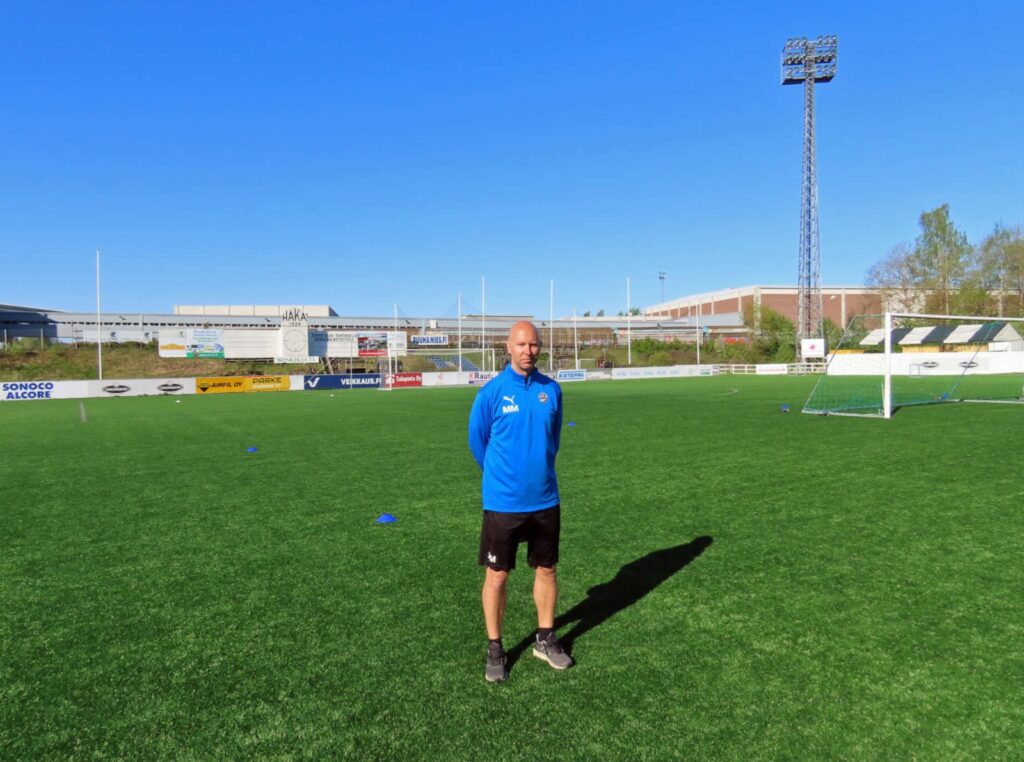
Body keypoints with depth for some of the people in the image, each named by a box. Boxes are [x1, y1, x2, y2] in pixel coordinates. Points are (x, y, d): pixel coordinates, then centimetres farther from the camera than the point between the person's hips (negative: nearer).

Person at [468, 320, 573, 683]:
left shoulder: (551, 389, 0)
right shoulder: (492, 391, -10)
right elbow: (477, 440, 3)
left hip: (545, 500, 4)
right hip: (502, 501, -3)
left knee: (546, 569, 14)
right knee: (496, 576, 4)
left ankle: (546, 639, 32)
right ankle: (495, 649, 21)